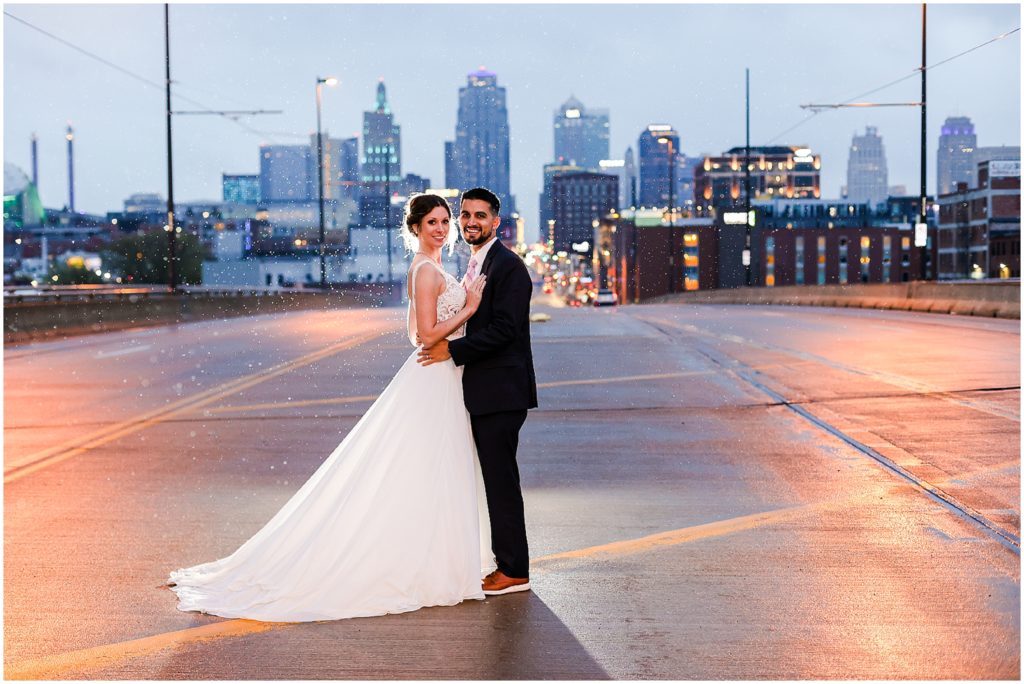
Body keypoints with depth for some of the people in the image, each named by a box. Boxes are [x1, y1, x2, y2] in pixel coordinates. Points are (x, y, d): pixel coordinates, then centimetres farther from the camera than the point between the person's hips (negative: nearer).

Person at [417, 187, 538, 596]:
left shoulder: (508, 266, -13)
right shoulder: (477, 264, 17)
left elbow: (503, 329, -21)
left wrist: (453, 350, -17)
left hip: (501, 391, -10)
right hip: (484, 391, 10)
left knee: (500, 478, -6)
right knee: (494, 477, 13)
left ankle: (514, 571, 1)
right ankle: (505, 561, 22)